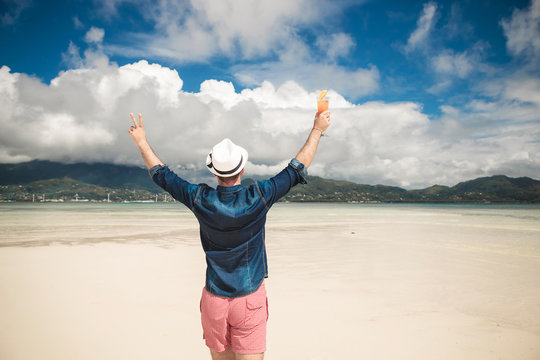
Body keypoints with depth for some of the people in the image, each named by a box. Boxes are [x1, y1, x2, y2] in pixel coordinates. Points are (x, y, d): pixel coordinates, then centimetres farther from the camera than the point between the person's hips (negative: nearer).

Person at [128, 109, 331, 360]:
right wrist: (317, 130, 5)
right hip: (250, 298, -2)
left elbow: (161, 175, 5)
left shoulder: (200, 200, -11)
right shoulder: (258, 198, -16)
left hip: (214, 299, 2)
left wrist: (142, 143, 19)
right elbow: (298, 169, -6)